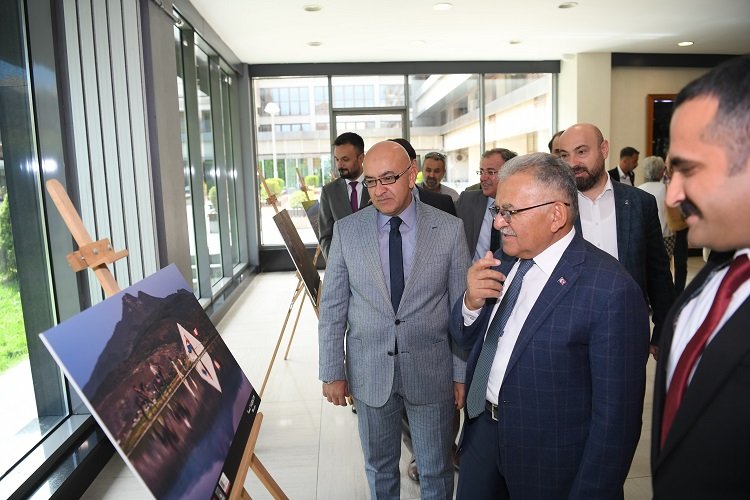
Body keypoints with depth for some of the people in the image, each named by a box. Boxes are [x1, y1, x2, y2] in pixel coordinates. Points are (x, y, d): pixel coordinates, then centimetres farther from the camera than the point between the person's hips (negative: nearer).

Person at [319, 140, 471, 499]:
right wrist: (332, 372, -1)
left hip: (431, 371, -1)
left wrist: (462, 374, -2)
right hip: (369, 371, 1)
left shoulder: (449, 229, -8)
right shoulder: (346, 231, -5)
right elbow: (332, 307, -1)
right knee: (379, 468, 20)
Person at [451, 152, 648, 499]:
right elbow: (467, 340, 7)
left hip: (550, 468, -6)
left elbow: (616, 417, -20)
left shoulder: (611, 290, -23)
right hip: (482, 431, 6)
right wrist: (471, 301, -13)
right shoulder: (505, 262, -2)